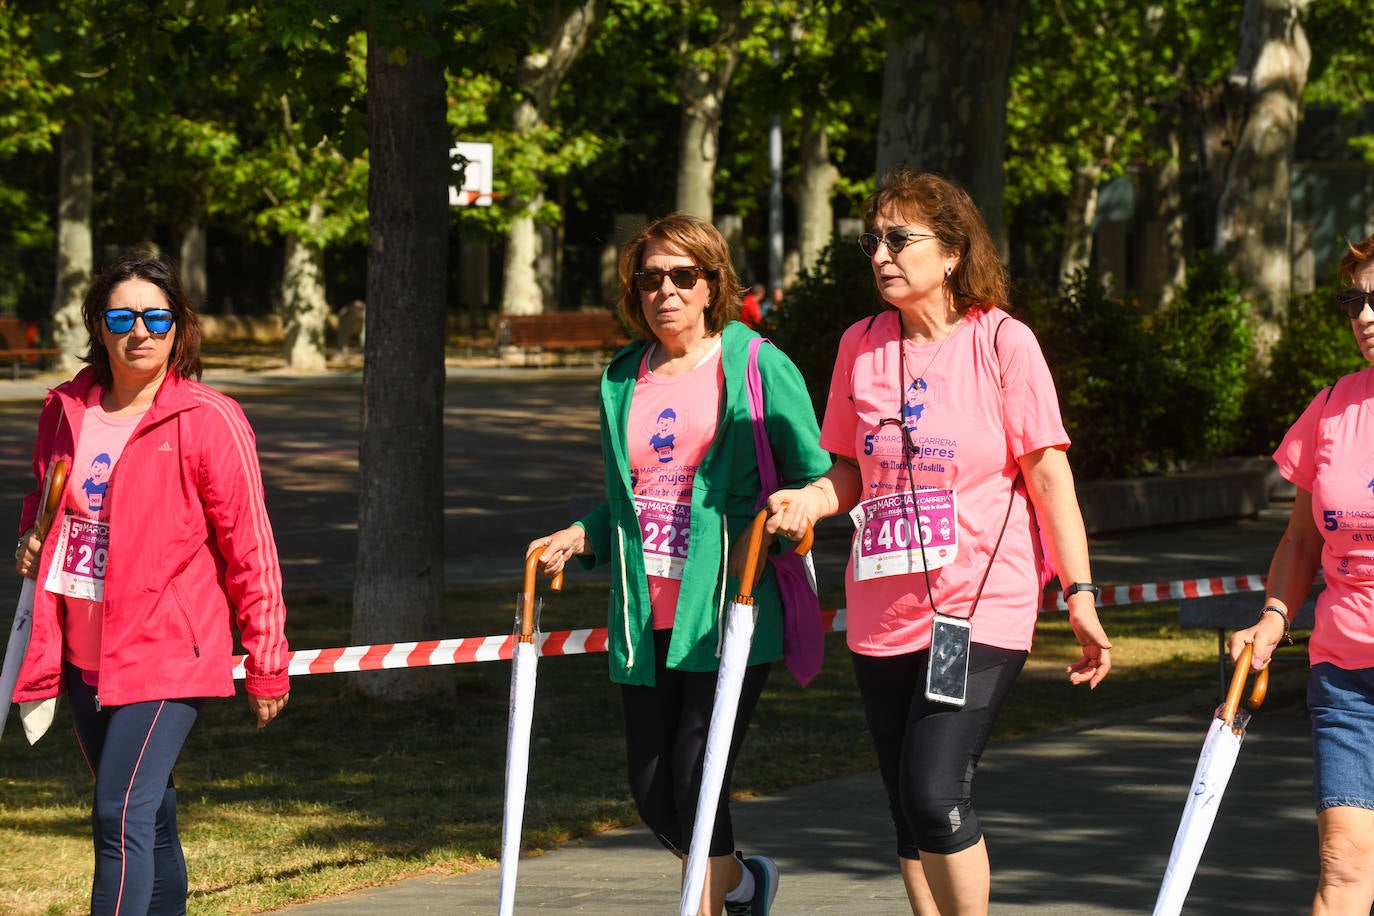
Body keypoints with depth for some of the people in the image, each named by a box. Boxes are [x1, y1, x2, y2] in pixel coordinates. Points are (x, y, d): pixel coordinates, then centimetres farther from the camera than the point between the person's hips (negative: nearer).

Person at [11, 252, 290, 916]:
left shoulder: (209, 421, -10)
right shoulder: (65, 411, 7)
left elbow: (249, 548, -6)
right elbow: (44, 502, 26)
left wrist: (266, 663, -5)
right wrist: (31, 542, 3)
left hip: (166, 653, -6)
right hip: (82, 654, 6)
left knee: (120, 816, -17)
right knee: (147, 815, 17)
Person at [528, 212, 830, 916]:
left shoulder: (756, 367, -1)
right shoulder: (623, 379, 14)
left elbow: (816, 477, -2)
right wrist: (580, 538, 6)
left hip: (725, 616, -5)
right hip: (644, 617, 5)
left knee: (696, 779, -12)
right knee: (651, 790, 7)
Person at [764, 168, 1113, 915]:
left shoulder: (1001, 341, -4)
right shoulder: (860, 346, 9)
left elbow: (1048, 473, -3)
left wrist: (1079, 593, -6)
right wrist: (809, 501, -5)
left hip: (982, 606, -5)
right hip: (884, 614, 5)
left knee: (934, 794, -16)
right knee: (909, 808, 8)